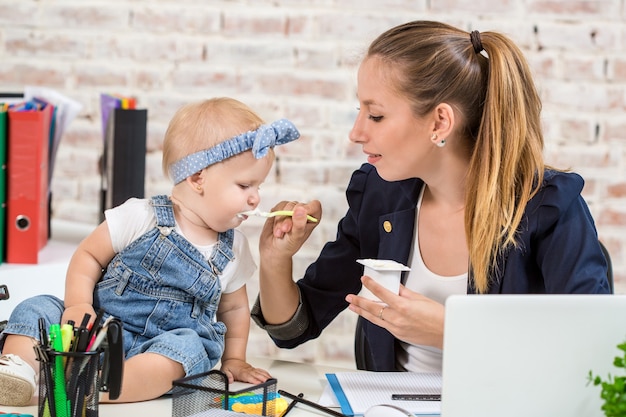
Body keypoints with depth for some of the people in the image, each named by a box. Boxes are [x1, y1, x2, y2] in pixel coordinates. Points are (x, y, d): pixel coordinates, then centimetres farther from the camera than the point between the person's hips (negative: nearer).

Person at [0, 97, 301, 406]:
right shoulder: (140, 218, -5)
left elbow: (234, 308, 22)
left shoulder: (233, 250, 8)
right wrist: (78, 304, -14)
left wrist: (233, 360, 16)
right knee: (37, 309, -19)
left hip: (172, 342, 1)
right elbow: (89, 255, 1)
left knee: (185, 347, -36)